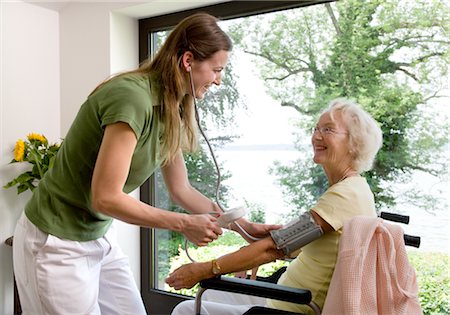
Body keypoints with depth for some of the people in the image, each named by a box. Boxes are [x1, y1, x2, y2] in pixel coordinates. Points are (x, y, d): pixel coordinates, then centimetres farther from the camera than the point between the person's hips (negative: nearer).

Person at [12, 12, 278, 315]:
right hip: (56, 243, -8)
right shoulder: (132, 96, -27)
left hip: (100, 237, 8)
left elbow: (182, 190, 6)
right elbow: (105, 198, -27)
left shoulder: (169, 113, 0)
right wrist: (183, 224, -18)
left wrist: (245, 226, 5)